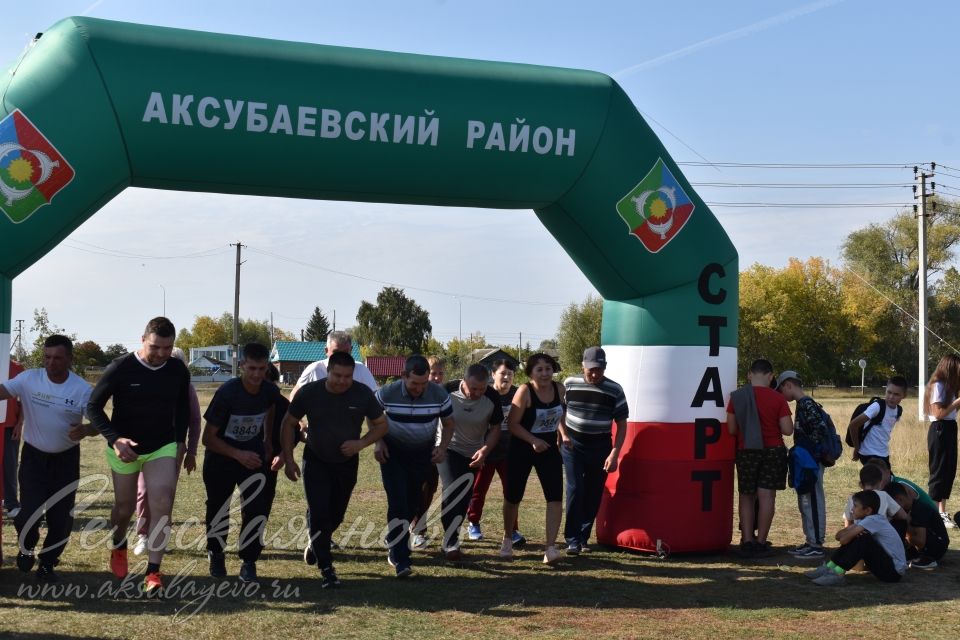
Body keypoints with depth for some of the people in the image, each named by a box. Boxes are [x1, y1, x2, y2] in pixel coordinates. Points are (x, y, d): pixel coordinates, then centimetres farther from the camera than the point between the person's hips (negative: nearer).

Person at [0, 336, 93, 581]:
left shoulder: (82, 389, -13)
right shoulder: (29, 379, -11)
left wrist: (85, 430, -34)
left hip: (66, 459, 0)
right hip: (34, 456, 0)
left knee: (61, 517, 3)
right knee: (29, 513, -9)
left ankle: (47, 563, 28)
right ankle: (27, 548, 26)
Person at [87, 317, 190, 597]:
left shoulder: (178, 371, -6)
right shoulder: (120, 368, -16)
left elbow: (183, 407, 12)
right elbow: (94, 406, -11)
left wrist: (180, 440, 5)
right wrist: (114, 439, -24)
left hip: (163, 448, 1)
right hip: (125, 448, -1)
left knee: (162, 504, -16)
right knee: (125, 507, 12)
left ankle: (153, 572, -13)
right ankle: (118, 548, 45)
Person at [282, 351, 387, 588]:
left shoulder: (363, 394, -15)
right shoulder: (309, 392, -17)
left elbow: (381, 424, -4)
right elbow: (289, 423, -4)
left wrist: (360, 444, -21)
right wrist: (288, 459, -8)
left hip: (347, 463, 2)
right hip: (316, 461, -2)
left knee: (336, 515, 14)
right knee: (319, 513, -12)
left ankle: (316, 544, 46)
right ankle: (326, 569, -2)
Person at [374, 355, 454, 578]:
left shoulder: (439, 394, -16)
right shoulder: (387, 393, -19)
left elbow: (448, 423, 0)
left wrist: (442, 447, -15)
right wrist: (378, 443, -10)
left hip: (423, 454, 2)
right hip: (392, 453, -2)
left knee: (412, 502, 10)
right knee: (397, 503, -13)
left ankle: (395, 547, 33)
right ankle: (401, 559, -9)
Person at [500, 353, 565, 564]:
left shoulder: (559, 389, -3)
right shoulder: (525, 391, -18)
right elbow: (513, 424, -19)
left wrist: (562, 435, 11)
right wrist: (533, 441, -28)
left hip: (549, 449, 3)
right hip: (522, 449, -3)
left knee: (555, 496, -12)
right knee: (513, 496, 10)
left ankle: (550, 546, -11)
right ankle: (507, 539, 34)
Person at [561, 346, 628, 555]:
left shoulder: (615, 390, -5)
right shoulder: (570, 384, -3)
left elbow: (621, 425, -1)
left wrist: (614, 454, -10)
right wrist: (564, 435, -2)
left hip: (600, 448, 1)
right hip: (573, 445, -1)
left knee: (594, 495, 4)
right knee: (575, 489, -10)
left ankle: (583, 537, 18)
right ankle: (572, 540, -5)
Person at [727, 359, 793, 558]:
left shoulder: (736, 397, -3)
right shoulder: (777, 399, -8)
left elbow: (731, 429, -1)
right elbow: (787, 430, -8)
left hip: (746, 452, 2)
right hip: (772, 452, -2)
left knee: (746, 497, 10)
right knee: (766, 496, 1)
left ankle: (747, 542, 5)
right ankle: (761, 543, 1)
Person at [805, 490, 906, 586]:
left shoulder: (873, 520, -20)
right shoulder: (864, 520, 8)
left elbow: (843, 539, -23)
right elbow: (839, 535, 4)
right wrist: (853, 531, -15)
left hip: (895, 571, -9)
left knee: (863, 539, -25)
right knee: (853, 538, 2)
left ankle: (838, 574, -24)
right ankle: (828, 568, -1)